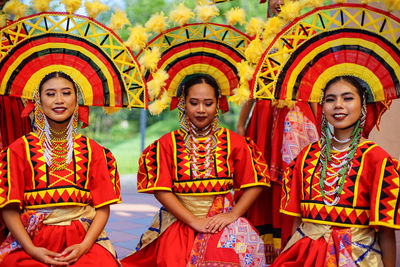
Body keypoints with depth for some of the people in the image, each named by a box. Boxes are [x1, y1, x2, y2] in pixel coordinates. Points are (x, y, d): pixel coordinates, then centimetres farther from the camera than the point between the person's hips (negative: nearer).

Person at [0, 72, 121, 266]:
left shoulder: (93, 151, 11)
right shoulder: (20, 149, 7)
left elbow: (103, 208, 6)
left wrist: (84, 246, -10)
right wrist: (31, 249, -12)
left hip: (83, 240, 1)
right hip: (33, 240, -1)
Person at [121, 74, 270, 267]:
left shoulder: (232, 141, 9)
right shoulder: (168, 144, 6)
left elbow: (254, 184, 6)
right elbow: (161, 190, -2)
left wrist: (232, 215, -8)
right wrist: (194, 221, -11)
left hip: (220, 221, 0)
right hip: (179, 221, 0)